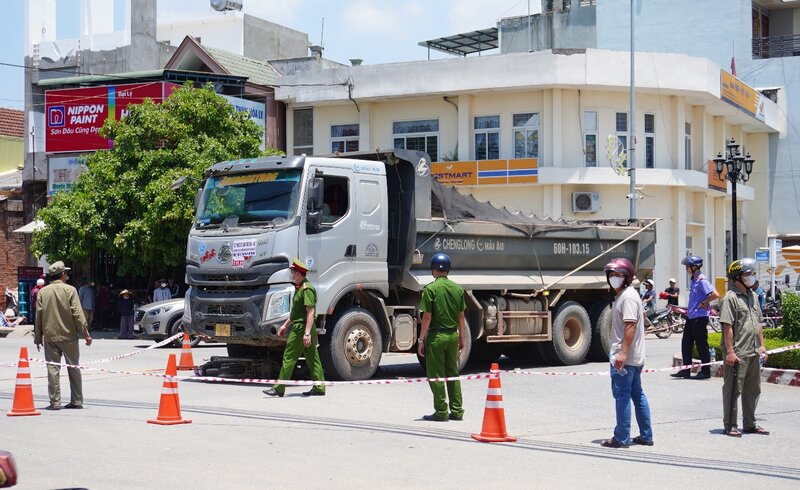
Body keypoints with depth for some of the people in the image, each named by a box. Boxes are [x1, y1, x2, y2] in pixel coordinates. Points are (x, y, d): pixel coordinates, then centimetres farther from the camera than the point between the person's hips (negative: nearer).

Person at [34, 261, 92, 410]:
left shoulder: (42, 292, 3)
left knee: (53, 369, 2)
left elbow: (38, 316, 4)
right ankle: (76, 401, 11)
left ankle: (55, 402, -2)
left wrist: (38, 338, 12)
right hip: (68, 336, -2)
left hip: (50, 337, 2)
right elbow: (78, 314, -9)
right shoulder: (70, 290, -5)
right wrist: (85, 334, -5)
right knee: (74, 368, 9)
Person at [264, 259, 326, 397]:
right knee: (312, 358, 9)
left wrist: (307, 333, -26)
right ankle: (319, 388, 10)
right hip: (298, 326, 10)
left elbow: (311, 312, -22)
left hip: (302, 328, -10)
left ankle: (279, 389, -2)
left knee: (289, 357, -6)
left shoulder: (307, 289, -16)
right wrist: (285, 325, 28)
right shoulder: (300, 288, 17)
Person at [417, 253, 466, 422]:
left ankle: (441, 412, 4)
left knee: (436, 375, 3)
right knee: (452, 373, 14)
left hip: (436, 336, -5)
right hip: (453, 335, 5)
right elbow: (461, 316, 9)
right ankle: (457, 411, 15)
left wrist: (421, 340, -7)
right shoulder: (458, 289, 5)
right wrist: (461, 337, 18)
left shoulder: (431, 289, -11)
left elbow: (427, 316, -12)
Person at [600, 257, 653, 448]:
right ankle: (646, 435, 18)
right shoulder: (621, 295, 18)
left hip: (624, 357, -11)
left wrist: (623, 352, -28)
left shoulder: (628, 296, -14)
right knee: (637, 394, 13)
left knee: (622, 396, -6)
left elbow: (631, 325, -23)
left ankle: (621, 438, -2)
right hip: (635, 357, 11)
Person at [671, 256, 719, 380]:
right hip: (691, 317, 10)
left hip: (700, 317, -10)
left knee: (701, 345, -1)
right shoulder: (694, 281, 13)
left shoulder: (702, 280, -16)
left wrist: (704, 303, -14)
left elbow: (715, 295, -24)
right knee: (686, 344, 10)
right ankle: (685, 370, 14)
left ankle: (705, 371, 7)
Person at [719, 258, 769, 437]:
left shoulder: (753, 296, 14)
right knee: (733, 390, -1)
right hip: (737, 354, -9)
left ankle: (750, 424, 25)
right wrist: (730, 351, -21)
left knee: (753, 389, 15)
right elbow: (727, 326, -17)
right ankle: (730, 426, 7)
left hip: (753, 353, 9)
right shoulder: (730, 298, -12)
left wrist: (761, 345, 15)